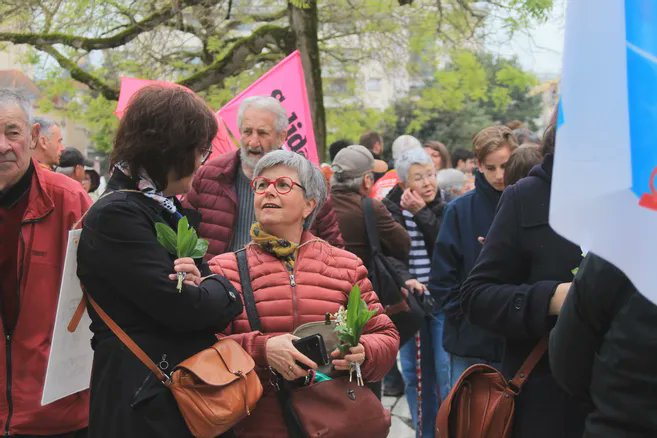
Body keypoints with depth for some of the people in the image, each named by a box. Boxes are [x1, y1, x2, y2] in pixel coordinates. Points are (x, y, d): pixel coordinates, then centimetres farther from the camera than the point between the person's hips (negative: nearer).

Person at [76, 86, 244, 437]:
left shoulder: (165, 208, 13)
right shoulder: (115, 215, -15)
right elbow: (181, 308, -22)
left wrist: (203, 286, -10)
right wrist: (222, 288, -2)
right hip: (145, 406, -8)